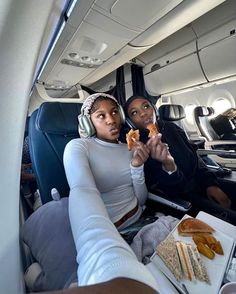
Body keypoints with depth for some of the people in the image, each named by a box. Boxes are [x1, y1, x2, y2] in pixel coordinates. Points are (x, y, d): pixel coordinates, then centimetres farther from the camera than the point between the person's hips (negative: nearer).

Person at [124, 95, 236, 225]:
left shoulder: (171, 128, 2)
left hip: (201, 184, 6)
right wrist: (168, 165, -38)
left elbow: (195, 157, 10)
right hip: (181, 197, -6)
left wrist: (210, 184, -1)